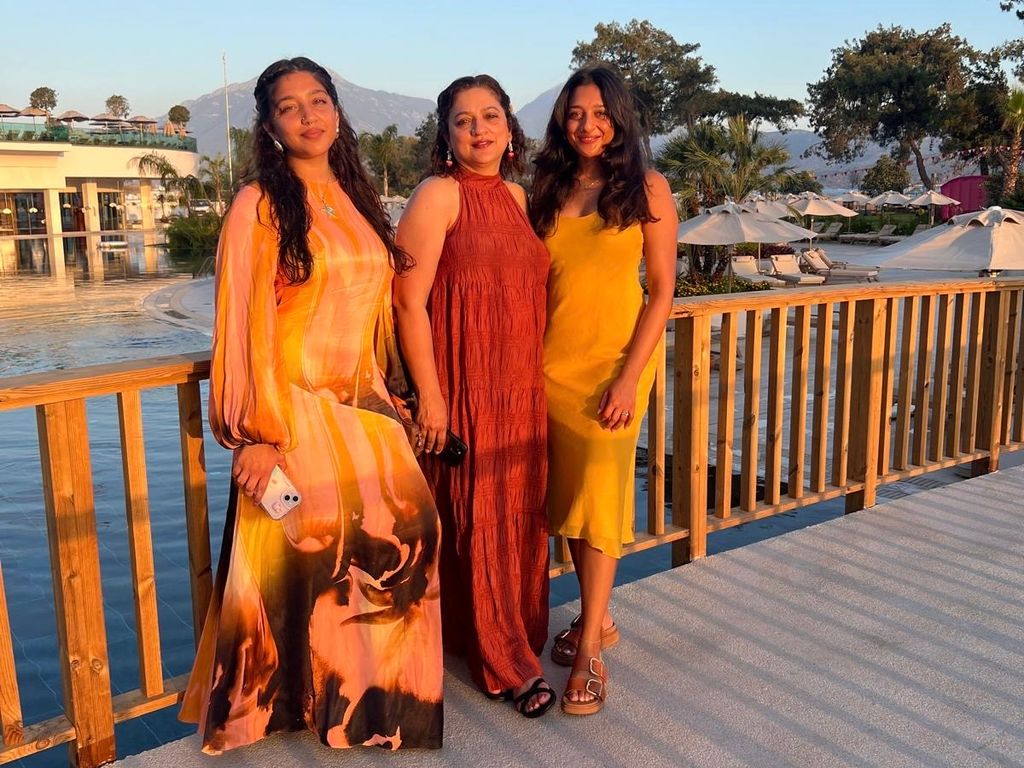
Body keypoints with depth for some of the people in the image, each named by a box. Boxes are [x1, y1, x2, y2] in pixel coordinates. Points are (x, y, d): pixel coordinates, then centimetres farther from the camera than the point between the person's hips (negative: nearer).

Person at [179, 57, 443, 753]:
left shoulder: (355, 199, 12)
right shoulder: (259, 205, -7)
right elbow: (246, 327, -11)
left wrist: (382, 399, 14)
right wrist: (257, 435, -15)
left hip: (362, 408, 6)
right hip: (295, 409, -6)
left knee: (403, 534, 4)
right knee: (312, 551, 0)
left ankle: (376, 689, 26)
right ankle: (310, 696, 24)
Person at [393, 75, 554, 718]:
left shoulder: (517, 196, 12)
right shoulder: (439, 194, -9)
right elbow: (409, 300, -14)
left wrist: (535, 381, 13)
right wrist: (429, 394, -16)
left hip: (522, 388, 7)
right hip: (462, 387, -6)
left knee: (522, 515, 14)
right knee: (476, 519, 3)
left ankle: (519, 635, 34)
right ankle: (503, 661, 19)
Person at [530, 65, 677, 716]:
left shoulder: (648, 188, -1)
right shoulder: (546, 191, 9)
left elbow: (663, 290, -4)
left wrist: (629, 377, -13)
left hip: (616, 356, -4)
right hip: (552, 359, 4)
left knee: (598, 491, -8)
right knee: (569, 492, 10)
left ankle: (589, 651, 2)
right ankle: (599, 618, 28)